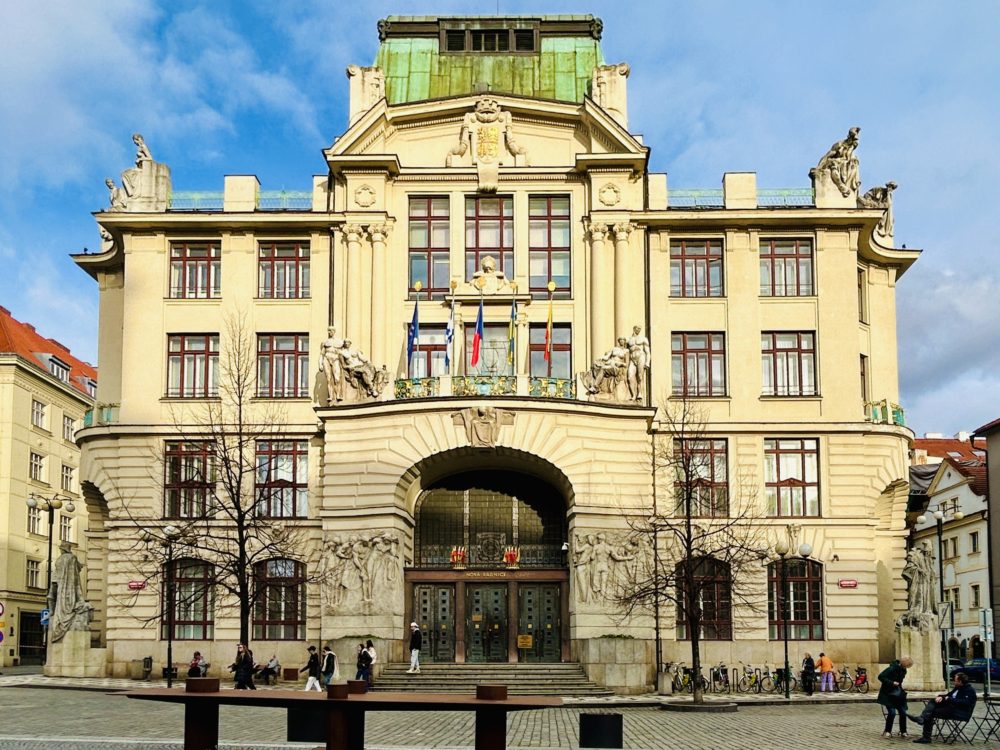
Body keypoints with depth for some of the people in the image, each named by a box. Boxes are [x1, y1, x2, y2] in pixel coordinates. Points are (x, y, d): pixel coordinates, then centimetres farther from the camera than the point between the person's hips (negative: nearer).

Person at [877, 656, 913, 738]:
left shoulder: (903, 670, 3)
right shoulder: (892, 668, -19)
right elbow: (880, 677, -23)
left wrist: (901, 691, 6)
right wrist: (892, 683, -27)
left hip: (898, 694, 7)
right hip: (888, 694, -7)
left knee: (903, 712, 0)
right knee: (892, 712, -15)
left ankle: (903, 732, 11)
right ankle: (887, 731, 1)